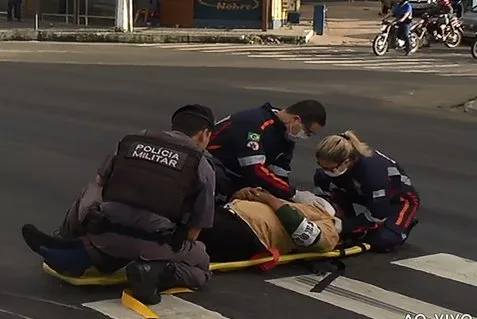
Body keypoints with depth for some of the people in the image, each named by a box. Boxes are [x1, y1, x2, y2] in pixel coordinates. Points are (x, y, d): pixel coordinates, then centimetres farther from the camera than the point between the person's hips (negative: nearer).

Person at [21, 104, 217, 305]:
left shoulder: (131, 142, 14)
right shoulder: (203, 168, 7)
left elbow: (99, 183, 26)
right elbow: (195, 228, 10)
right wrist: (180, 247, 30)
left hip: (106, 235, 3)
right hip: (155, 246, -3)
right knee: (201, 267, 22)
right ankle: (155, 271, -6)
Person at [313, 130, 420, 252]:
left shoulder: (373, 168, -40)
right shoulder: (336, 162, -23)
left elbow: (378, 215, -33)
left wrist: (343, 226, -31)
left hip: (400, 199, -6)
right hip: (365, 197, 6)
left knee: (383, 241, -33)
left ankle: (403, 223, 3)